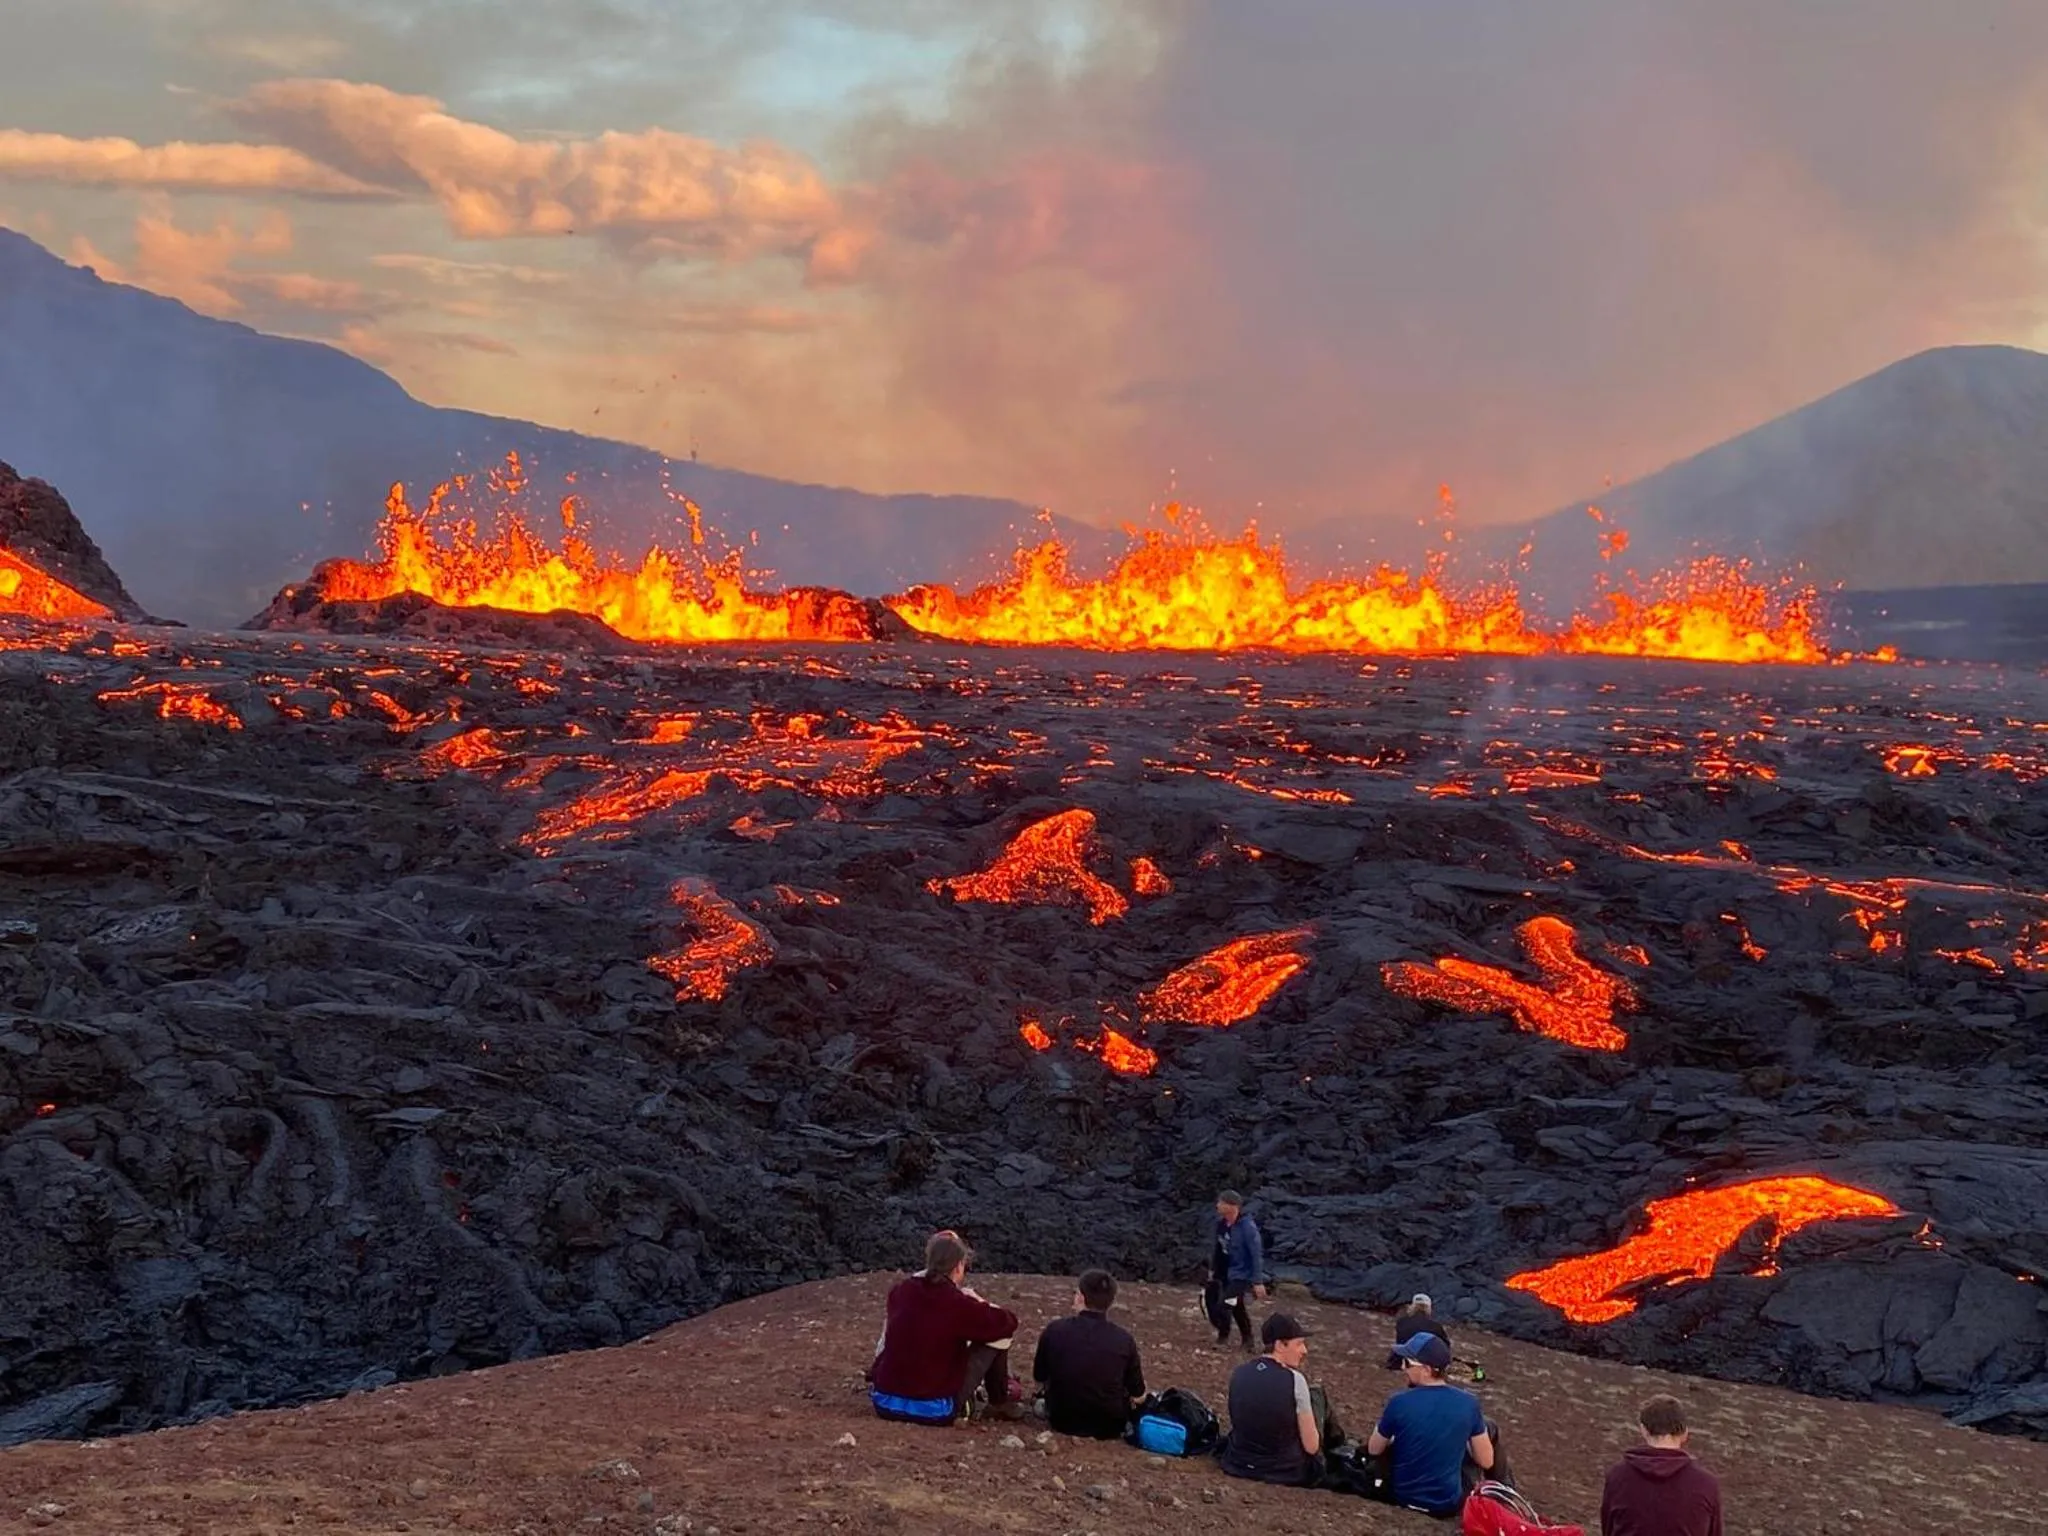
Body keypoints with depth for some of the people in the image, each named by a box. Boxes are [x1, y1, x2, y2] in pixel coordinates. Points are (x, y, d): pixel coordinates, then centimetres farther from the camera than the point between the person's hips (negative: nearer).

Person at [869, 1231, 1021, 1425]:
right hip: (935, 1411, -5)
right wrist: (980, 1305, 15)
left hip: (884, 1402, 5)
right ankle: (999, 1403, 27)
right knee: (998, 1330, 7)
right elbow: (1009, 1322, -3)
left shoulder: (899, 1292, 1)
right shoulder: (958, 1304, -14)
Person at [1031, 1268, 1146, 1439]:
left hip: (1063, 1422, 1)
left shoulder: (1055, 1330, -13)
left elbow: (1038, 1376, 5)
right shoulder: (1124, 1340, -13)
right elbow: (1138, 1396, -2)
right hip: (1109, 1428, -1)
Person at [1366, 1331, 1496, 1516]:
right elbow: (1486, 1461, -3)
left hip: (1403, 1495, 0)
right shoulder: (1468, 1403, -14)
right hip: (1448, 1504, 0)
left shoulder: (1399, 1402, -18)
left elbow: (1374, 1450, -1)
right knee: (1488, 1428, 17)